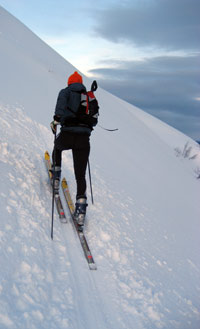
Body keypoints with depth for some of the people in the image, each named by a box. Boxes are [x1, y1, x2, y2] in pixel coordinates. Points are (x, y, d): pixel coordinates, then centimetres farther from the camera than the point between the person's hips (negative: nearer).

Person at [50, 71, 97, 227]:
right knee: (80, 175, 5)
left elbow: (62, 101, -14)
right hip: (84, 139, 2)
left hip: (68, 134, -2)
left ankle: (56, 177, 32)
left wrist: (57, 118, -16)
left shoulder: (66, 91, 11)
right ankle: (81, 209, -6)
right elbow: (94, 121, 21)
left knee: (57, 146, 37)